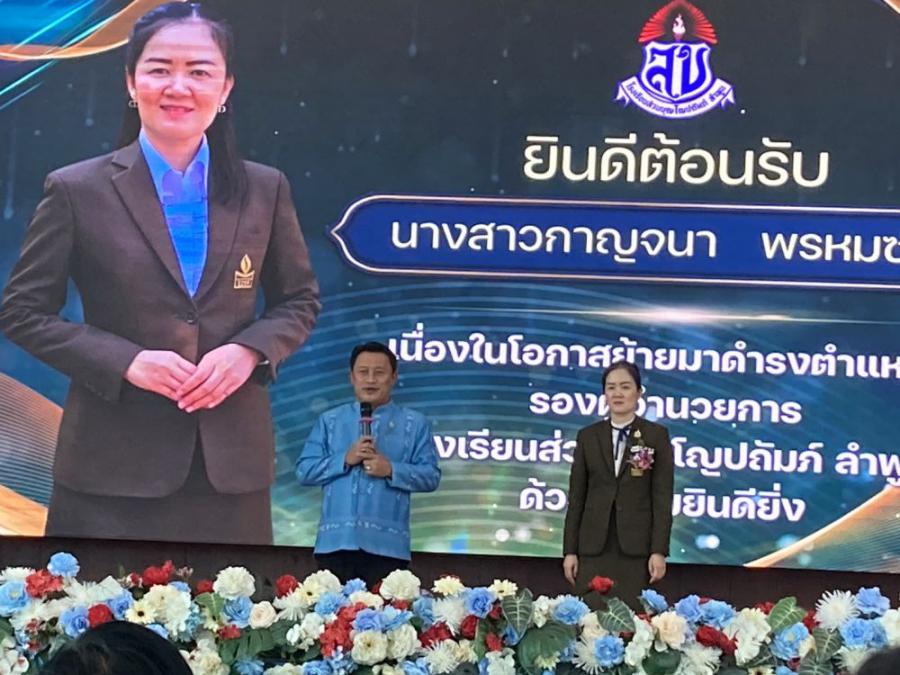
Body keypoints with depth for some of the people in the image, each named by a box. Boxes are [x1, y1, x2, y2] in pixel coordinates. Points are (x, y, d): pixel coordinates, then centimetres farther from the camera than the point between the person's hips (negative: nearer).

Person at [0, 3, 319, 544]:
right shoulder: (78, 191, -2)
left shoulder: (265, 190, 6)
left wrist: (250, 351, -8)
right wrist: (125, 361, -14)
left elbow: (300, 301, 13)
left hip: (232, 462, 2)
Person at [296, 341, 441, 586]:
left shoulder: (414, 423, 9)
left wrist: (390, 470, -12)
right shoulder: (329, 421, 13)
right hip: (335, 542, 1)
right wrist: (345, 460, -8)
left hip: (386, 545, -1)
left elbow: (431, 476, 2)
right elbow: (304, 471, 6)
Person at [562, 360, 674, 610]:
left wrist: (659, 551, -9)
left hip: (636, 547, -2)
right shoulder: (588, 436, 10)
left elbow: (662, 496, -2)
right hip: (594, 546, 2)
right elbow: (576, 496, 9)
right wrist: (569, 550, 3)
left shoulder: (656, 435, 3)